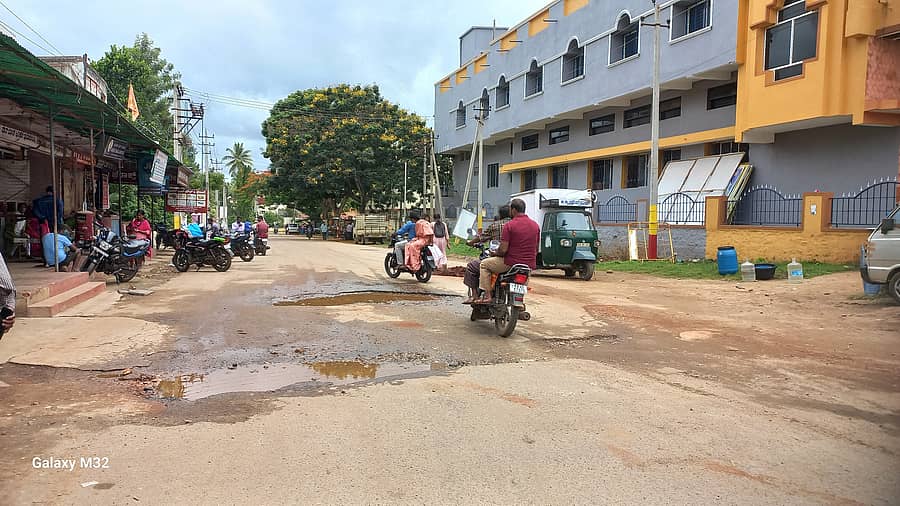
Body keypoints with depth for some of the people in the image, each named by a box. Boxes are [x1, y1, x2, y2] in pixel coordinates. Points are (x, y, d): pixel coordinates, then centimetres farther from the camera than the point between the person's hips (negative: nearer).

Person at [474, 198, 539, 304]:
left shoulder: (509, 225, -12)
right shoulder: (535, 225, 7)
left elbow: (503, 250, -15)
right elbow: (536, 250, 14)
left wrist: (494, 253, 5)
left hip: (511, 263, -6)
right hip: (530, 265, 6)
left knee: (484, 264, 13)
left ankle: (487, 296, 6)